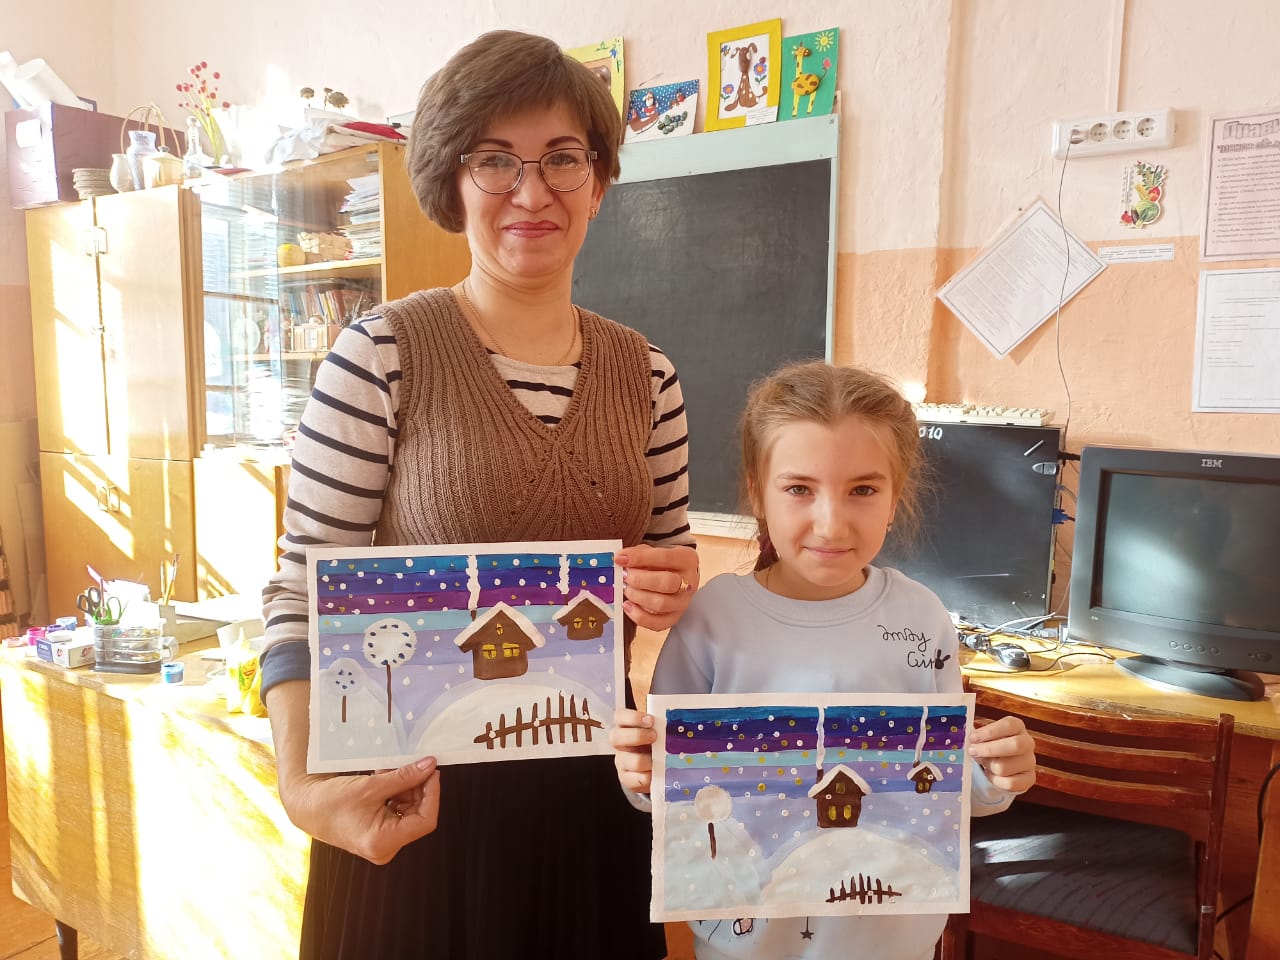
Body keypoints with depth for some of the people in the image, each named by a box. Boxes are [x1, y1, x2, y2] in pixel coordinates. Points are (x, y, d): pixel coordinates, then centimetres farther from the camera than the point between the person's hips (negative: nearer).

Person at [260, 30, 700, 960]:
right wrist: (304, 785, -23)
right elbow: (306, 592, -11)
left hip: (594, 783, 4)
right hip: (416, 790, -3)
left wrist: (670, 585, -11)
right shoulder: (380, 356, -12)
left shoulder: (647, 376, 0)